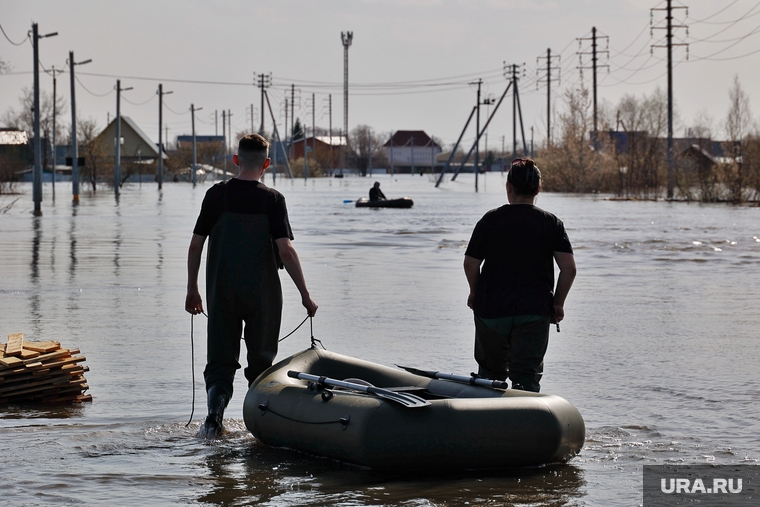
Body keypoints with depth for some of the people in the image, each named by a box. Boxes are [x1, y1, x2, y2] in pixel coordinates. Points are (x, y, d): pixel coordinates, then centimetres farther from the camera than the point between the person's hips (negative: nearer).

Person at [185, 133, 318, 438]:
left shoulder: (217, 195, -2)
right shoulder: (272, 199, -8)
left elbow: (195, 245, 0)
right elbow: (286, 251, -14)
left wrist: (192, 290, 11)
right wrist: (305, 295, -8)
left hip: (221, 291, 1)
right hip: (262, 293, -1)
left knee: (220, 359, 7)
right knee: (260, 359, 13)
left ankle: (214, 415, -14)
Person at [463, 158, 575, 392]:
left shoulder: (491, 219, -2)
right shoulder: (552, 223, 0)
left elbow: (470, 263, -3)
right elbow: (569, 268, -7)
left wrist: (475, 293, 14)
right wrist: (558, 304, 5)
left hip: (492, 309, 0)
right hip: (535, 311, 0)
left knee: (490, 372, 17)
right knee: (527, 377, 0)